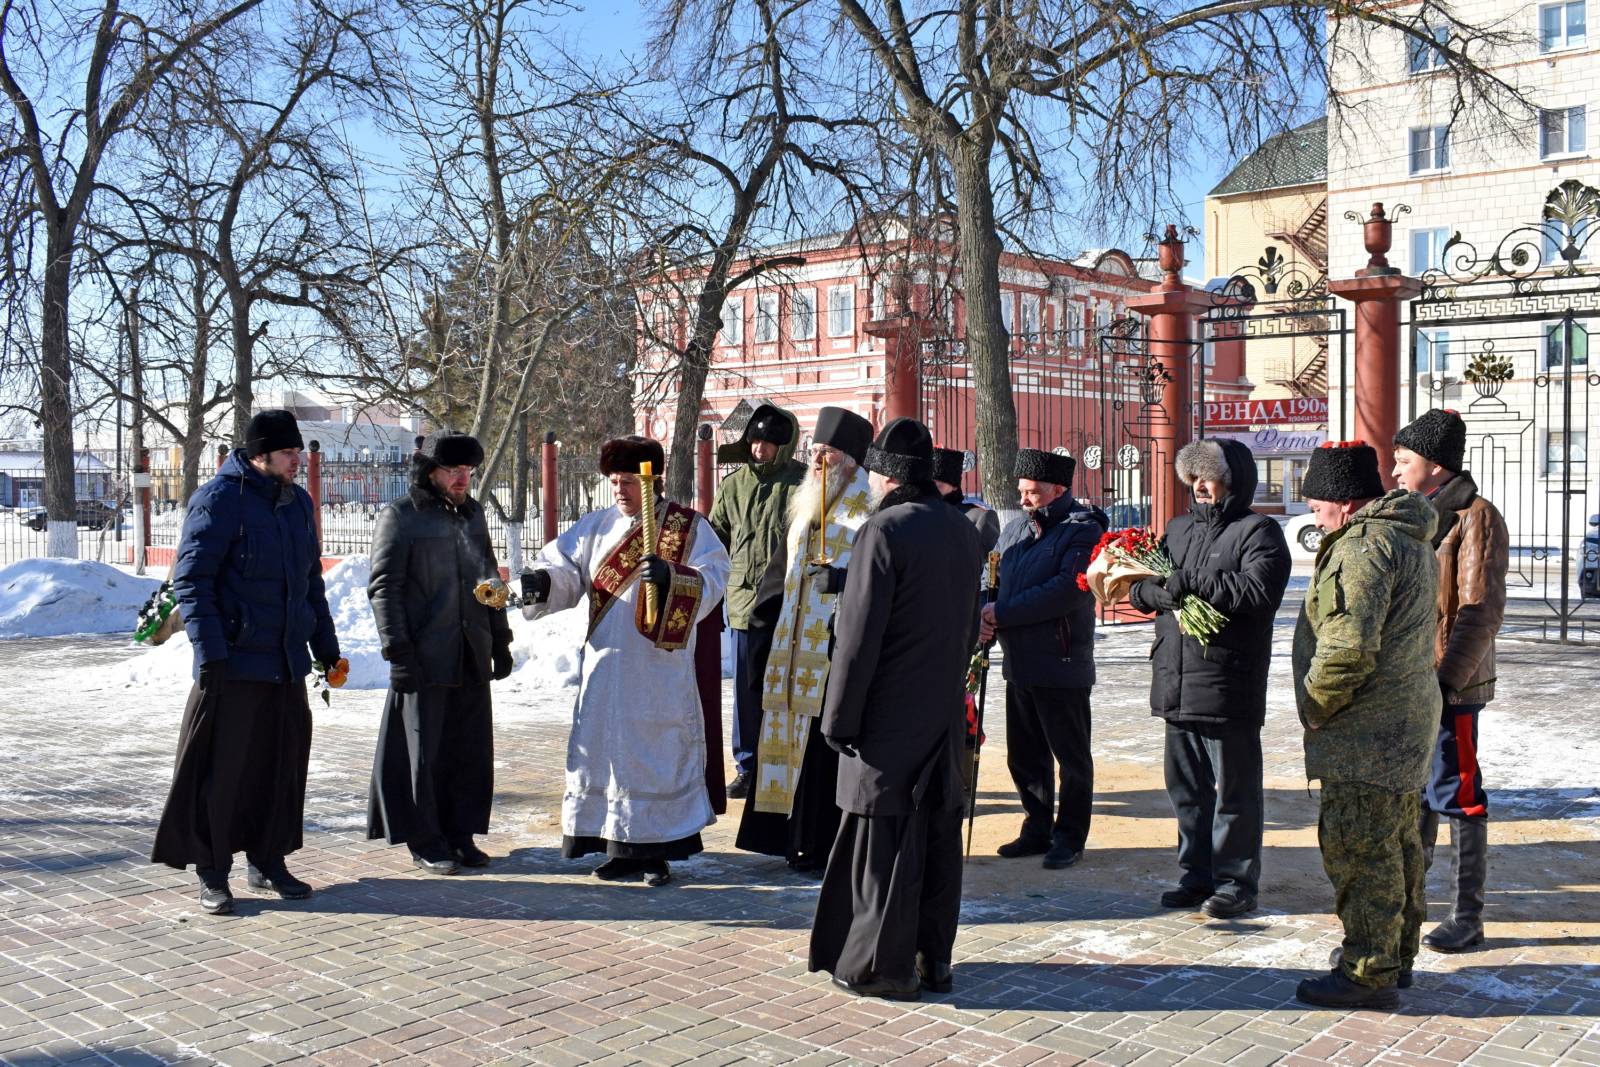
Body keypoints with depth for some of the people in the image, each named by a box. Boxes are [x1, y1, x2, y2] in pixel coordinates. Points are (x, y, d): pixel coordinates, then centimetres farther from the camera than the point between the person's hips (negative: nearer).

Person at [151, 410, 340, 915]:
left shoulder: (298, 502, 13)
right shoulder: (219, 500, -10)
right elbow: (190, 580, -13)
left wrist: (326, 647, 19)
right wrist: (210, 654, -19)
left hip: (287, 661, 7)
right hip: (234, 663, -7)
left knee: (284, 762, 12)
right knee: (223, 766, 0)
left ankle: (268, 862, 25)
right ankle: (212, 874, 12)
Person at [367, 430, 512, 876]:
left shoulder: (473, 513, 15)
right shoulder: (400, 517, -5)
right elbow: (383, 588, -8)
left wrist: (500, 640, 18)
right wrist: (398, 651, -14)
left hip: (471, 656, 6)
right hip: (425, 658, -6)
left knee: (472, 747, 9)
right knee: (424, 750, 2)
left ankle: (461, 833, 21)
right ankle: (425, 842, 14)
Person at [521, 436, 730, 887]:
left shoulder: (689, 528, 0)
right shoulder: (597, 526, 12)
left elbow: (710, 580, -11)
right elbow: (567, 567, 4)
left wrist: (670, 574, -28)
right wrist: (543, 581, -17)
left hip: (658, 669, -4)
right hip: (605, 666, 4)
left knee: (658, 752, 0)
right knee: (606, 749, 7)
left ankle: (657, 850, 11)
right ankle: (622, 847, 18)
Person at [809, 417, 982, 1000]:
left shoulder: (884, 532, -16)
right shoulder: (963, 531, 8)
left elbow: (858, 637, -18)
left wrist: (838, 718, -12)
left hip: (889, 717, -7)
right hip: (946, 713, 7)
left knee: (883, 842, 2)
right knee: (938, 836, 12)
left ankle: (883, 966, 10)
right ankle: (934, 959, 22)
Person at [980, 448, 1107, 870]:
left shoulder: (1084, 530, -11)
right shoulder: (1017, 527, 12)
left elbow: (1068, 590, -23)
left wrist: (1002, 613, -20)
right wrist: (985, 612, -11)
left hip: (1062, 667, -7)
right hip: (1019, 663, 7)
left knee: (1071, 756, 6)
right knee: (1024, 756, 15)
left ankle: (1070, 836, 18)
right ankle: (1037, 829, 28)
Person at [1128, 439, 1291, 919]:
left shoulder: (1259, 532, -3)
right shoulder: (1180, 529, 18)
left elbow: (1258, 591, -19)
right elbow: (1140, 587, 13)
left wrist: (1188, 581, -18)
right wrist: (1165, 592, -9)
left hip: (1229, 686, -7)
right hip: (1176, 683, 7)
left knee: (1234, 789, 2)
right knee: (1186, 787, 14)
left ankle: (1236, 883, 12)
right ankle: (1197, 875, 26)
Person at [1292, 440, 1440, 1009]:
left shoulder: (1363, 547, -19)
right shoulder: (1412, 540, 16)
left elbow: (1348, 649, -27)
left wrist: (1315, 709, -13)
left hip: (1365, 733, -11)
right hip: (1408, 721, 11)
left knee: (1358, 849, -4)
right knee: (1396, 844, 19)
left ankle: (1369, 972, 2)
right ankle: (1396, 956, 31)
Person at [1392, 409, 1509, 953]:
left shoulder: (1476, 518, -12)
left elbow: (1481, 611, -18)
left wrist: (1446, 680, -23)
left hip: (1448, 686, -8)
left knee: (1457, 796, -1)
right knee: (1412, 792, 17)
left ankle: (1468, 916, 8)